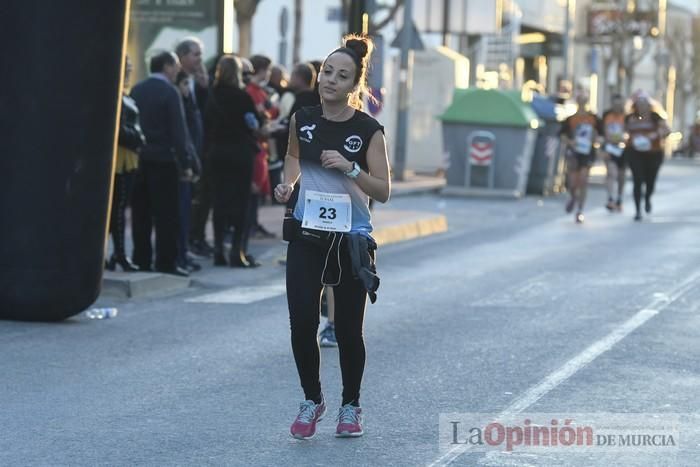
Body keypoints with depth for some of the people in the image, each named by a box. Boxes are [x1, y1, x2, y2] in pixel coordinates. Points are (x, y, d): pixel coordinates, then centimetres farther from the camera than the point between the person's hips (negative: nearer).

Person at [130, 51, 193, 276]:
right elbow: (178, 130, -13)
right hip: (163, 159, -6)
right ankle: (166, 262, -4)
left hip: (139, 157, 6)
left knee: (141, 212, 10)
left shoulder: (136, 90, 8)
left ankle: (141, 260, 13)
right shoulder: (169, 92, -10)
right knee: (166, 213, -2)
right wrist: (185, 163, -11)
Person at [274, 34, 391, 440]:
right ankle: (312, 400, 18)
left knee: (348, 330, 5)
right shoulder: (303, 120, 1)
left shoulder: (369, 130, -9)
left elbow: (383, 192, -10)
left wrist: (350, 167, -24)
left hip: (350, 240, -2)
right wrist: (287, 184, 3)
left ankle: (351, 406, 25)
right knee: (302, 325, -4)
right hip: (307, 237, 2)